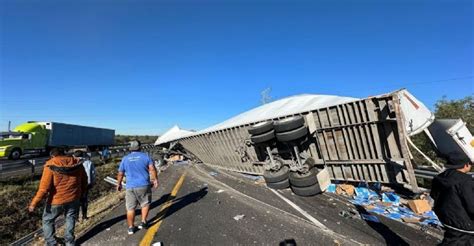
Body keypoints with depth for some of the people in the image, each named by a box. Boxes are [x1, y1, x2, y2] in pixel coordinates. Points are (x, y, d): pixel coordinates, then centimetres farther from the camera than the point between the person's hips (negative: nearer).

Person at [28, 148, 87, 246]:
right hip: (73, 199, 4)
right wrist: (79, 193, 22)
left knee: (47, 220, 21)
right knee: (70, 220, 20)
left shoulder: (51, 165, -13)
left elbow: (44, 188, -18)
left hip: (57, 200, -3)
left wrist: (34, 203, -7)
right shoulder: (77, 164, -2)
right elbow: (84, 182, 6)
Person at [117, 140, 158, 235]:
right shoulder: (145, 156, -3)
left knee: (130, 208, 12)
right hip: (144, 185, -2)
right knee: (145, 204, 18)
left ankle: (131, 227, 18)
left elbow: (120, 174, 10)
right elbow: (152, 169, -12)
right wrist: (155, 179, -2)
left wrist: (118, 184, 24)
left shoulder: (125, 159, 5)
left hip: (130, 187, 2)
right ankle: (143, 222, 18)